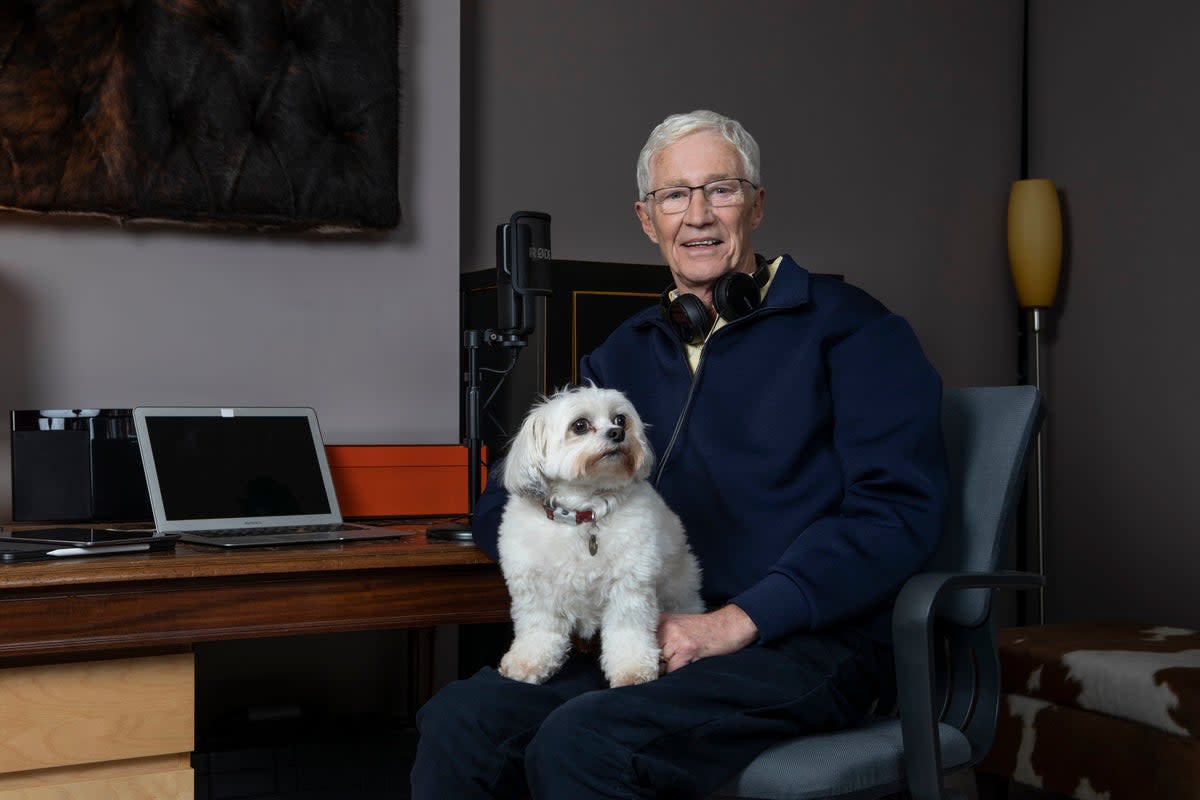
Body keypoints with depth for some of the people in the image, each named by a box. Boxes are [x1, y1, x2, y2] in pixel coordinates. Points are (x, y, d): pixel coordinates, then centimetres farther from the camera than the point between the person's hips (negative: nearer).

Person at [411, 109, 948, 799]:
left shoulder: (849, 327, 0)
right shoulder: (624, 355, 17)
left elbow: (898, 506, -12)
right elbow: (503, 504, 18)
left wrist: (739, 620, -17)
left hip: (807, 644, -5)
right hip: (655, 640, 5)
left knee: (581, 740, -29)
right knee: (456, 721, -19)